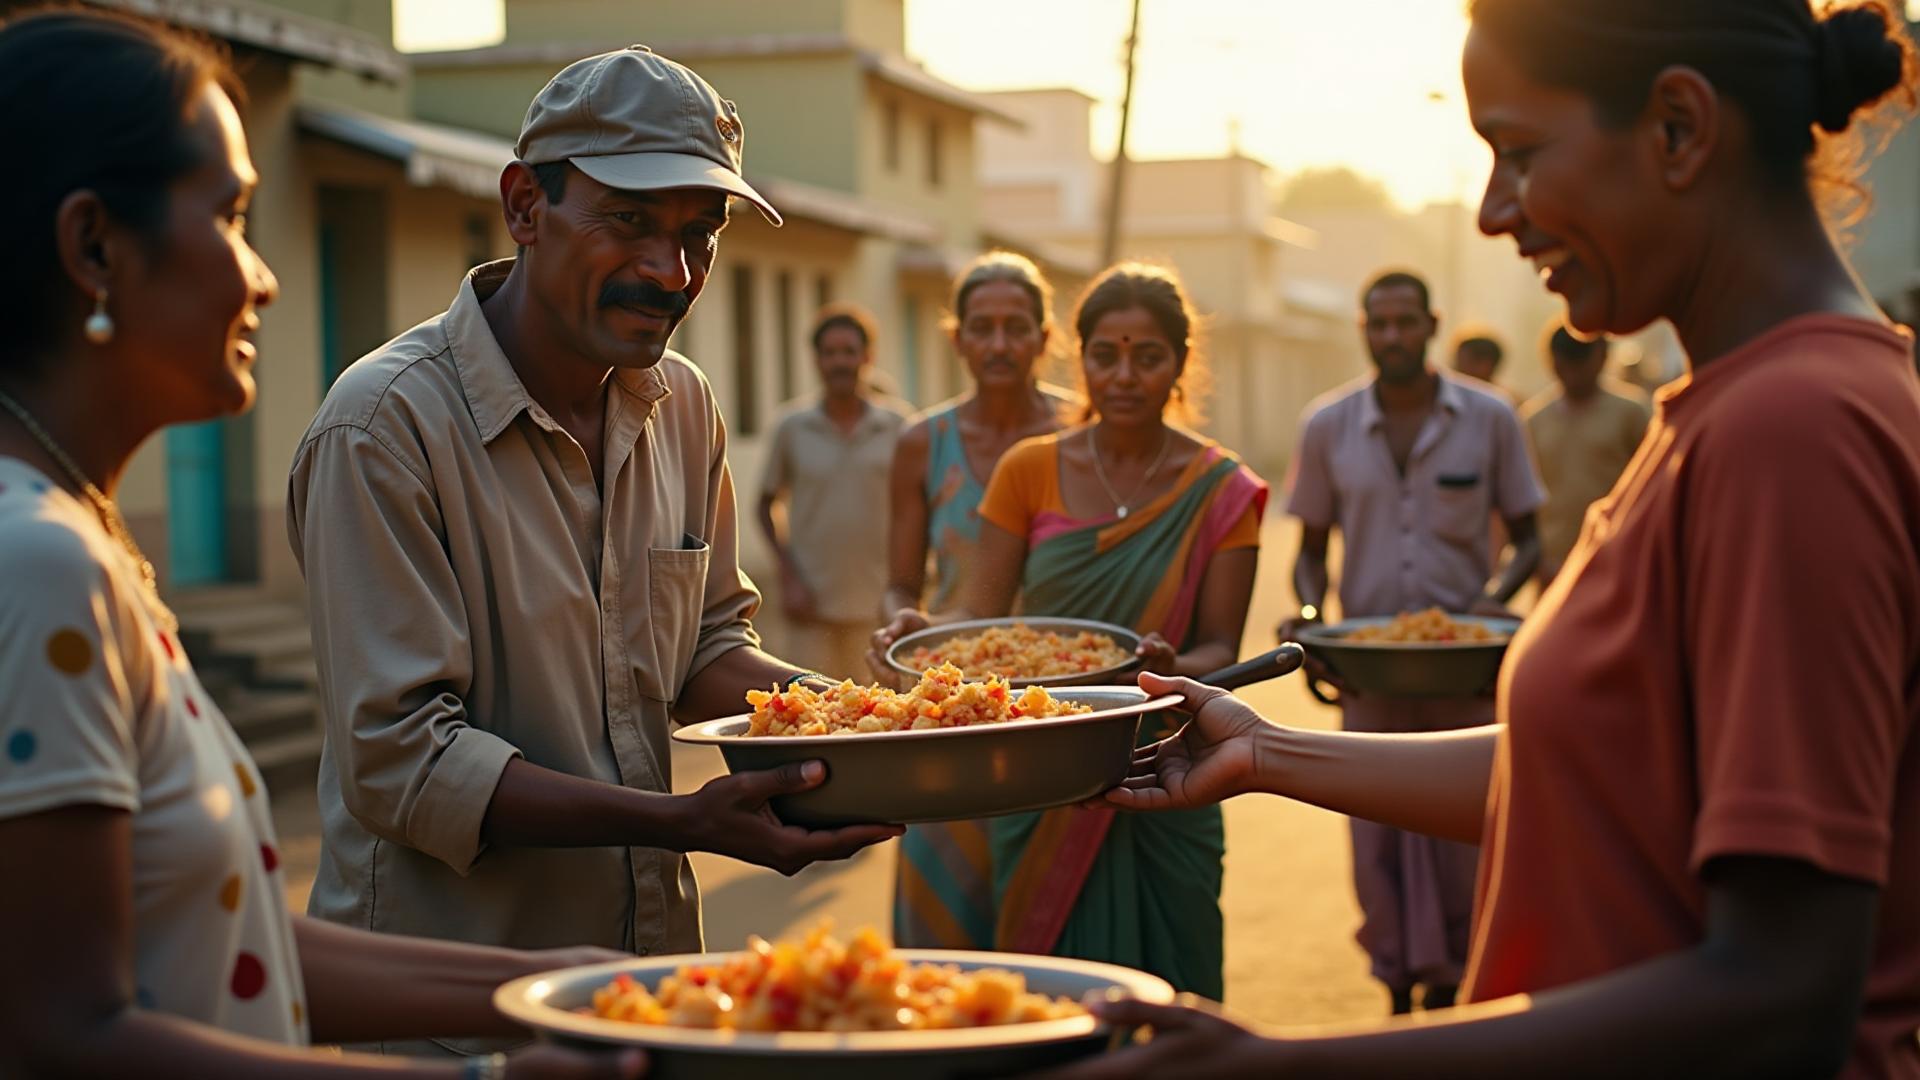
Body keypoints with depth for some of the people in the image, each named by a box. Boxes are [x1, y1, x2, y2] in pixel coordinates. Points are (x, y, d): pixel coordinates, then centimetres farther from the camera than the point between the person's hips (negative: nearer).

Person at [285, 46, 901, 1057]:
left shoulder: (682, 405, 3)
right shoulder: (387, 424, -20)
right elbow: (397, 759, -23)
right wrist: (682, 822, -30)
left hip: (653, 958, 7)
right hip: (443, 991, -7)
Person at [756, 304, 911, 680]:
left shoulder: (899, 426, 3)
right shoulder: (793, 428, 4)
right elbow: (767, 504, 12)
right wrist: (789, 575, 0)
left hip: (876, 604, 0)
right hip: (812, 603, 0)